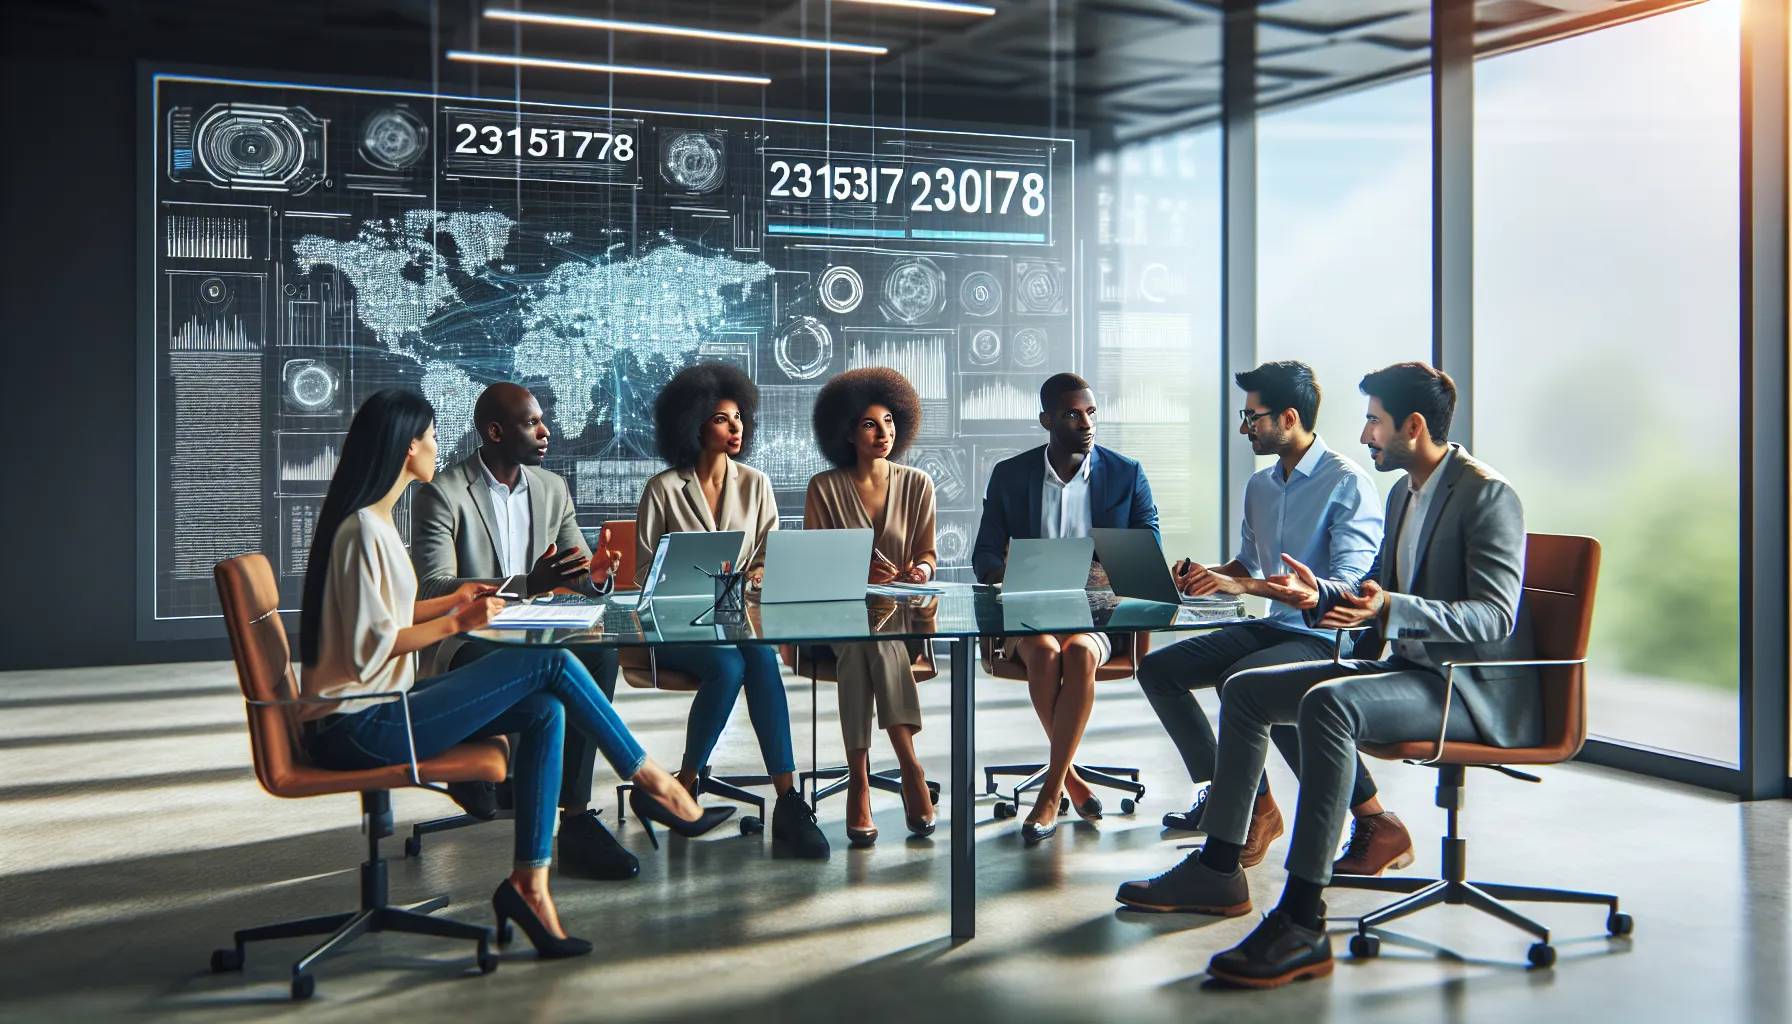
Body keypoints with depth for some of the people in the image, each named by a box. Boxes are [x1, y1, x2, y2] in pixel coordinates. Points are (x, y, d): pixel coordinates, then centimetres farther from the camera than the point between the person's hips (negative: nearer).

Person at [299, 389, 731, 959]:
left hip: (376, 710, 10)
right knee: (549, 662, -15)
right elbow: (369, 646, -19)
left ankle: (531, 882, -9)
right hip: (355, 729, -10)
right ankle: (653, 784, -2)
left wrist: (450, 603, 11)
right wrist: (456, 623, -12)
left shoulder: (371, 522, 16)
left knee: (544, 711, -6)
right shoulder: (363, 531, -16)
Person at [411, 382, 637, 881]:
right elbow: (433, 590, -19)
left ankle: (576, 814, -26)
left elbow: (583, 581, 13)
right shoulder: (442, 494, -7)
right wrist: (527, 584, -32)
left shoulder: (552, 489, 12)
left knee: (601, 654, -27)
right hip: (465, 638, -5)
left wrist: (597, 575, -15)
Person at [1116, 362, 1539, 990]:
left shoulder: (1488, 495, -14)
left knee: (1328, 702, -36)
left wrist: (1390, 609, -35)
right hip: (1407, 666, 10)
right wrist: (1325, 595, 5)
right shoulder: (1403, 493, 16)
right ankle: (1217, 871, 9)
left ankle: (1302, 922, -37)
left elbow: (1495, 615, -23)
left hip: (1473, 687, -10)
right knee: (1245, 691, 5)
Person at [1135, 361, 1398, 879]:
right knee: (1158, 669, 1)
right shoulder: (1260, 485, 14)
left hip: (1330, 638, -9)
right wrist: (1205, 575, 4)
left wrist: (1243, 586, -26)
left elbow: (1348, 588, -23)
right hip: (1274, 627, 9)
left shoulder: (1347, 483, -13)